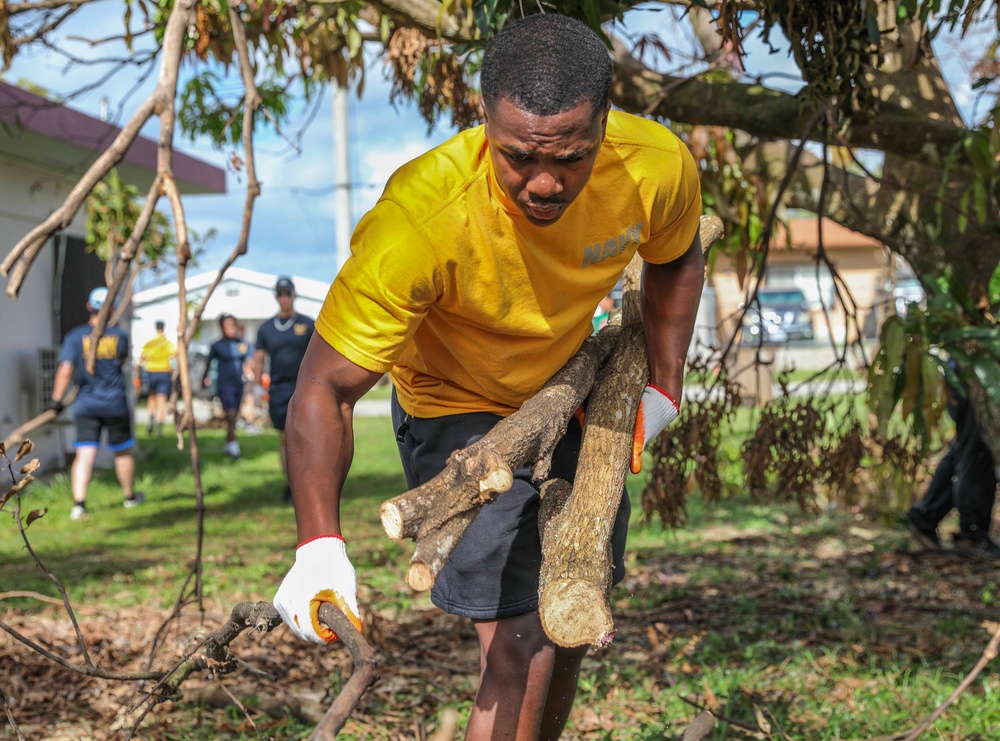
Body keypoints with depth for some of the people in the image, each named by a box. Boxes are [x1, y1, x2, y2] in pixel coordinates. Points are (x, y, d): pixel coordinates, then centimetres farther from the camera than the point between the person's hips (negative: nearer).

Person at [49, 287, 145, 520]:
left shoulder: (75, 336, -8)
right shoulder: (120, 336, -3)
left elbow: (65, 370, -16)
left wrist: (56, 400, -12)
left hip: (86, 404, 0)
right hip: (116, 403, 1)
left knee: (85, 455, -3)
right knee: (122, 452, 17)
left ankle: (79, 503, -17)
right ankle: (130, 496, 32)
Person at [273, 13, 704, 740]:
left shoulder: (658, 167, -25)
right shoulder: (418, 221, -39)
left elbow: (676, 261, 1)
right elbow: (326, 389, -34)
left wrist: (663, 391, -4)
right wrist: (319, 544, -47)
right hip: (459, 409, -5)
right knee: (519, 649, -16)